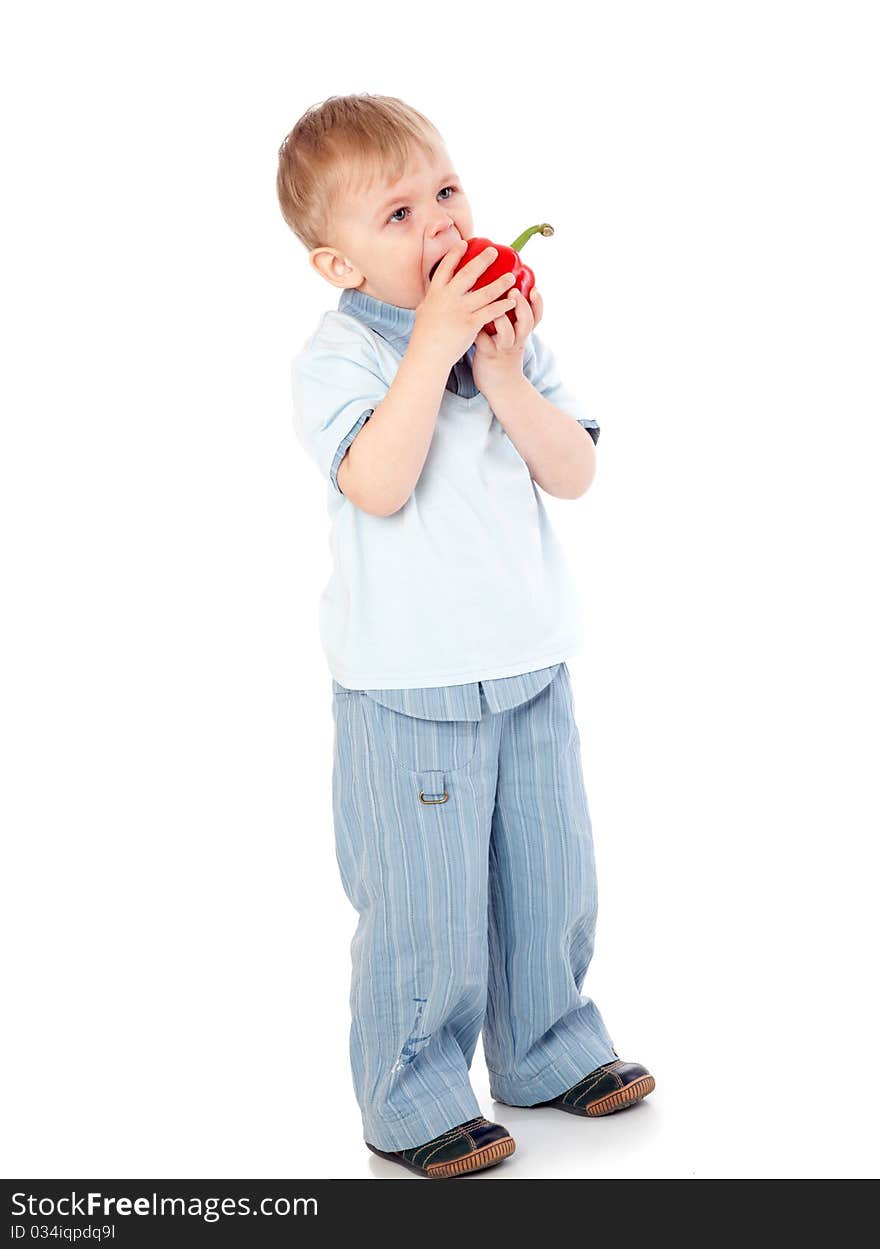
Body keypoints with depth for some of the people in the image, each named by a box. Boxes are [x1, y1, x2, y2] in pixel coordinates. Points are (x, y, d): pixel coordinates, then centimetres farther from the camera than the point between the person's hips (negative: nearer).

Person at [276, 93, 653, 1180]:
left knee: (552, 877, 18)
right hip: (409, 689, -6)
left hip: (530, 664, 6)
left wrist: (503, 378, -15)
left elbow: (574, 472, -1)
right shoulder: (337, 355, -11)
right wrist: (430, 347, -28)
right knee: (427, 907, 3)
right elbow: (378, 484, -27)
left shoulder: (509, 333, 6)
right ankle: (411, 1100, 23)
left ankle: (546, 1052, 39)